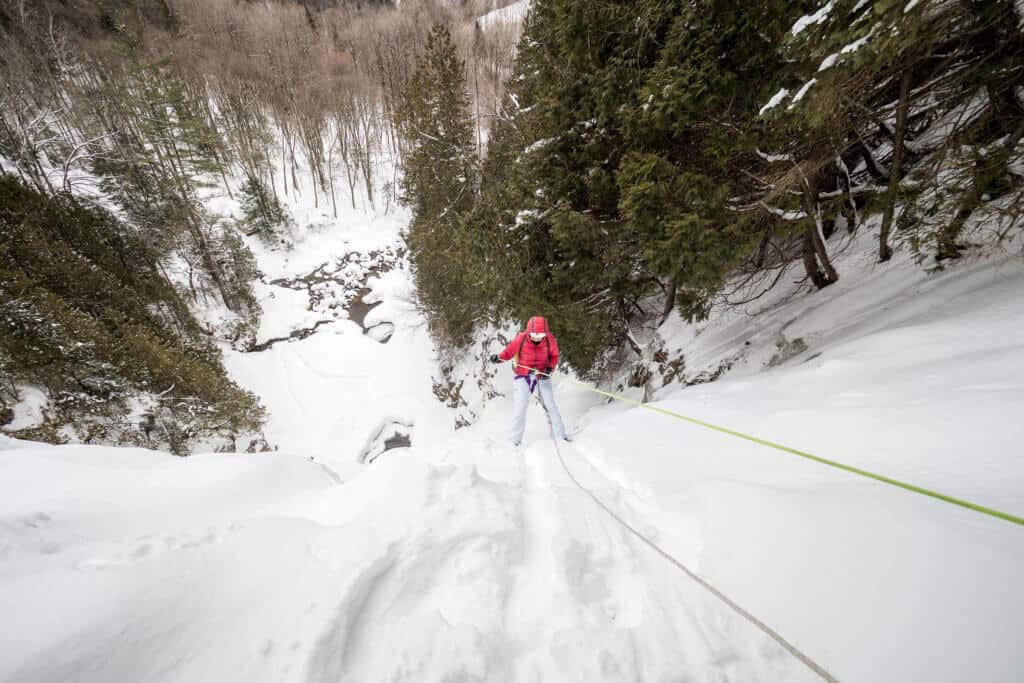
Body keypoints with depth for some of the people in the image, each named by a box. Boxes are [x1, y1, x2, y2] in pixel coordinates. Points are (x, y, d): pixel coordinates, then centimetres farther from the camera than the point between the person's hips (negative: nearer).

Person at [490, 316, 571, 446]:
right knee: (519, 407, -4)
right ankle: (515, 440, 10)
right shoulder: (521, 339, -20)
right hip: (523, 376, -2)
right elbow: (509, 351, -9)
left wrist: (550, 368, -14)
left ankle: (560, 434, 23)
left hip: (542, 375, 2)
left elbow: (554, 355, 1)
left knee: (550, 405, 8)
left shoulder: (550, 339, -14)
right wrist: (498, 357, -28)